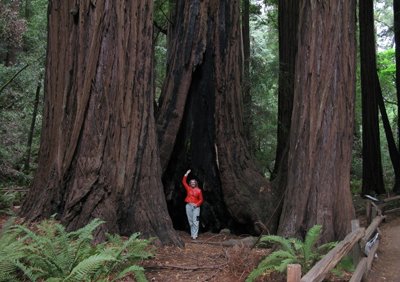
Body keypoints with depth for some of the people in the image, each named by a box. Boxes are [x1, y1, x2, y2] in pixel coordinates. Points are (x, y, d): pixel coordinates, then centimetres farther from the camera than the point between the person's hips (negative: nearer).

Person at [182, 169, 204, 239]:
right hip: (188, 205, 3)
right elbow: (184, 182, 6)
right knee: (190, 221, 5)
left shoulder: (198, 190, 2)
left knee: (195, 221, -10)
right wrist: (186, 174, -1)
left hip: (196, 206, -2)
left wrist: (197, 204, -12)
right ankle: (192, 233, 12)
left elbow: (201, 199, 4)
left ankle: (194, 235, -10)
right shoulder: (188, 188, 8)